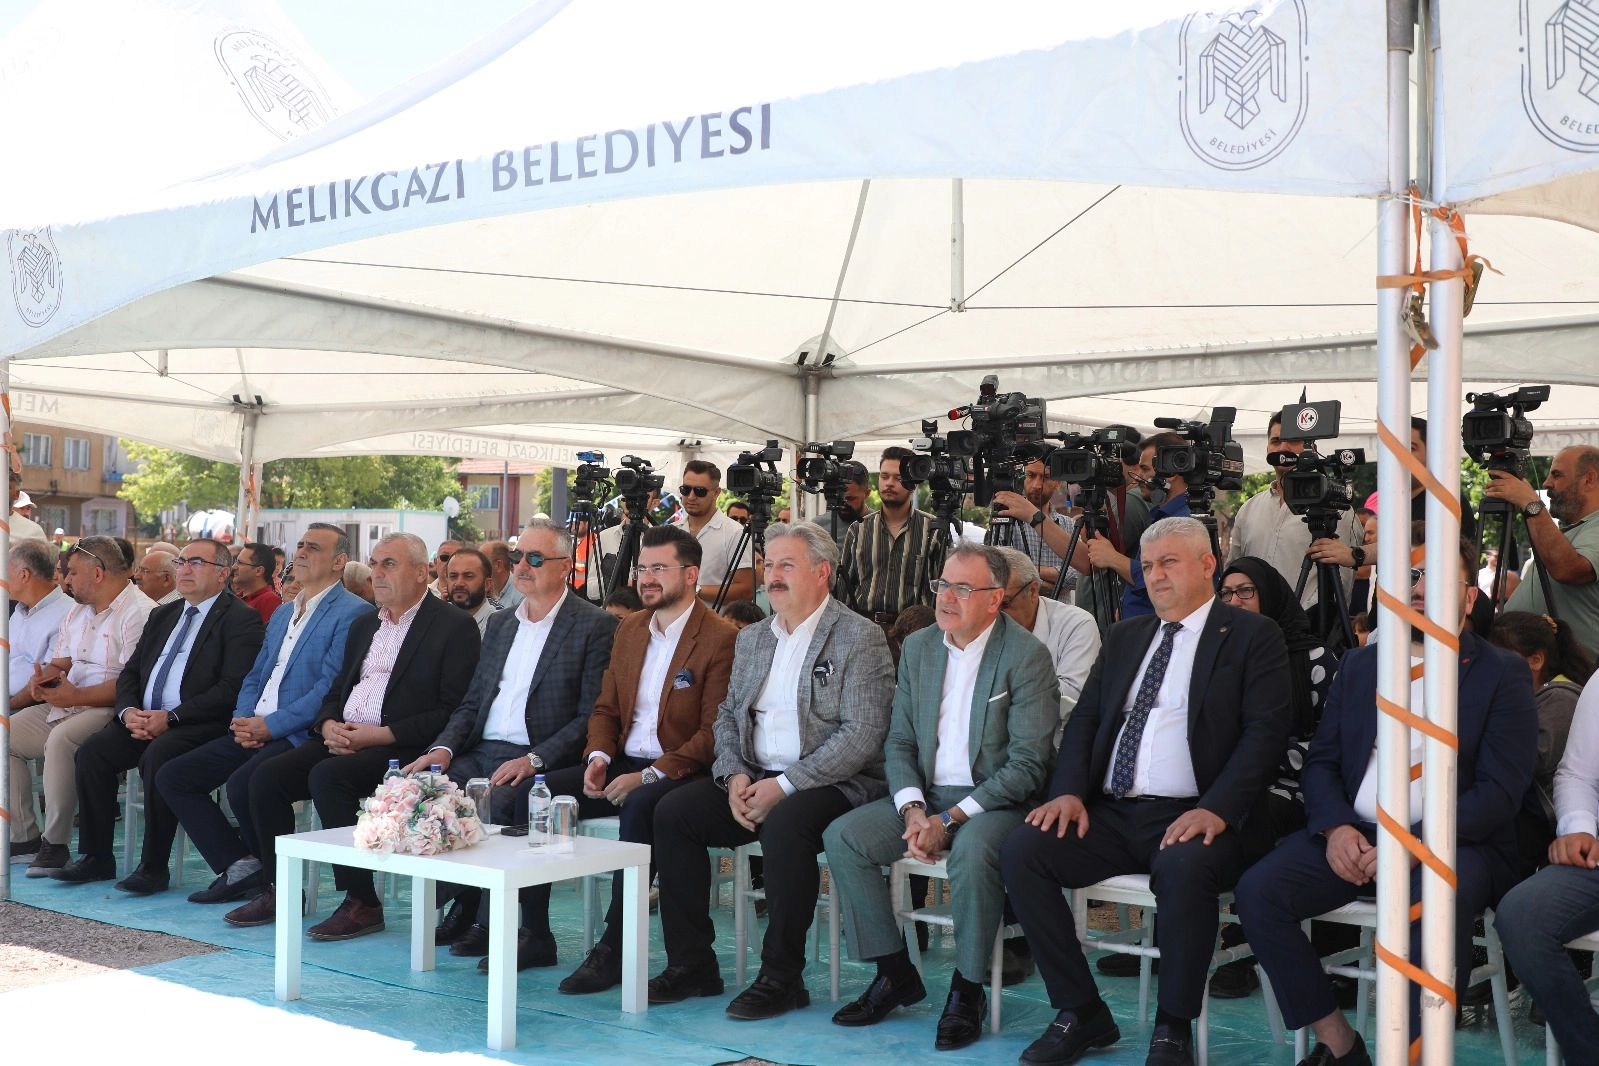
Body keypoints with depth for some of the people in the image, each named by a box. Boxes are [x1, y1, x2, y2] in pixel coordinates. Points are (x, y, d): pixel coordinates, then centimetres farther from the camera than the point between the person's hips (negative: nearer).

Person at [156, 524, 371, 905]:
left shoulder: (353, 613, -7)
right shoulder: (283, 613, 22)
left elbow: (331, 687, -16)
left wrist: (270, 725, -18)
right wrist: (243, 721, 1)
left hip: (301, 735, -9)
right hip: (253, 731, 9)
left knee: (241, 785, -32)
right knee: (171, 777, -1)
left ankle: (278, 880, -8)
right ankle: (240, 866, 1)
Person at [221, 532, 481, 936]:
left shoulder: (455, 627, -3)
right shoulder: (363, 626, 22)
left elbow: (453, 711, -12)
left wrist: (381, 735, -17)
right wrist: (328, 725, -2)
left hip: (403, 749, -7)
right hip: (342, 739, 8)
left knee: (327, 777, -31)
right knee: (266, 776, -12)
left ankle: (363, 903, -21)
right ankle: (280, 891, 1)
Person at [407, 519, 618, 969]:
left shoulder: (595, 626, -3)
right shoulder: (499, 623, 20)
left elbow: (593, 717, -10)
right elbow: (472, 702, 18)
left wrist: (535, 759, -21)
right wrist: (444, 747, -1)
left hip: (541, 761, -6)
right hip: (481, 753, 7)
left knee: (499, 801, -34)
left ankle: (491, 921, -15)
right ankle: (465, 906, -4)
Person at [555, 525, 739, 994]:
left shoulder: (721, 639, -9)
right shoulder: (629, 630, 15)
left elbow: (714, 732, -15)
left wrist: (649, 776, -21)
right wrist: (599, 756, -3)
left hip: (680, 774, -7)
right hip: (624, 763, 7)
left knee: (639, 807, -38)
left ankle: (614, 951, -29)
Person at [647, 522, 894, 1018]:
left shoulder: (861, 638, -7)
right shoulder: (752, 639, 16)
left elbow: (862, 735, -15)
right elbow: (728, 715, 17)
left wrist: (785, 786, -20)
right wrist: (734, 776, -4)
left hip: (832, 785, -7)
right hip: (753, 780, 7)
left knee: (785, 824, -36)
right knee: (672, 812, -14)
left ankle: (782, 976, -21)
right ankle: (691, 964, -5)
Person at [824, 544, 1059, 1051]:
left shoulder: (1027, 656, -11)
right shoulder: (917, 647, 8)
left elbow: (1028, 765, -15)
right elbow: (899, 742, 9)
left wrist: (950, 819, -20)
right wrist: (912, 809, -11)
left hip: (996, 799, -6)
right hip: (926, 794, 6)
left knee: (973, 851, -37)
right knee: (841, 837, -14)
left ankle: (967, 991, -15)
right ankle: (895, 974, 0)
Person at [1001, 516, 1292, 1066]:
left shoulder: (1252, 635, 3)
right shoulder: (1125, 636, 21)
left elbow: (1265, 731, -7)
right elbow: (1085, 720, 16)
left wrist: (1216, 810, -21)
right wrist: (1069, 792, -4)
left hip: (1194, 818, -5)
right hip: (1111, 813, 6)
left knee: (1184, 867, -38)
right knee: (1021, 849, -18)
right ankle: (1081, 1013, -6)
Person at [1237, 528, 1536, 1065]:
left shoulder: (1503, 673, 2)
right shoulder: (1358, 665, 17)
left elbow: (1498, 791, -7)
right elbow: (1320, 760, 12)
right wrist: (1335, 827, -10)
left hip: (1450, 841, -4)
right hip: (1353, 835, 4)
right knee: (1257, 890, -20)